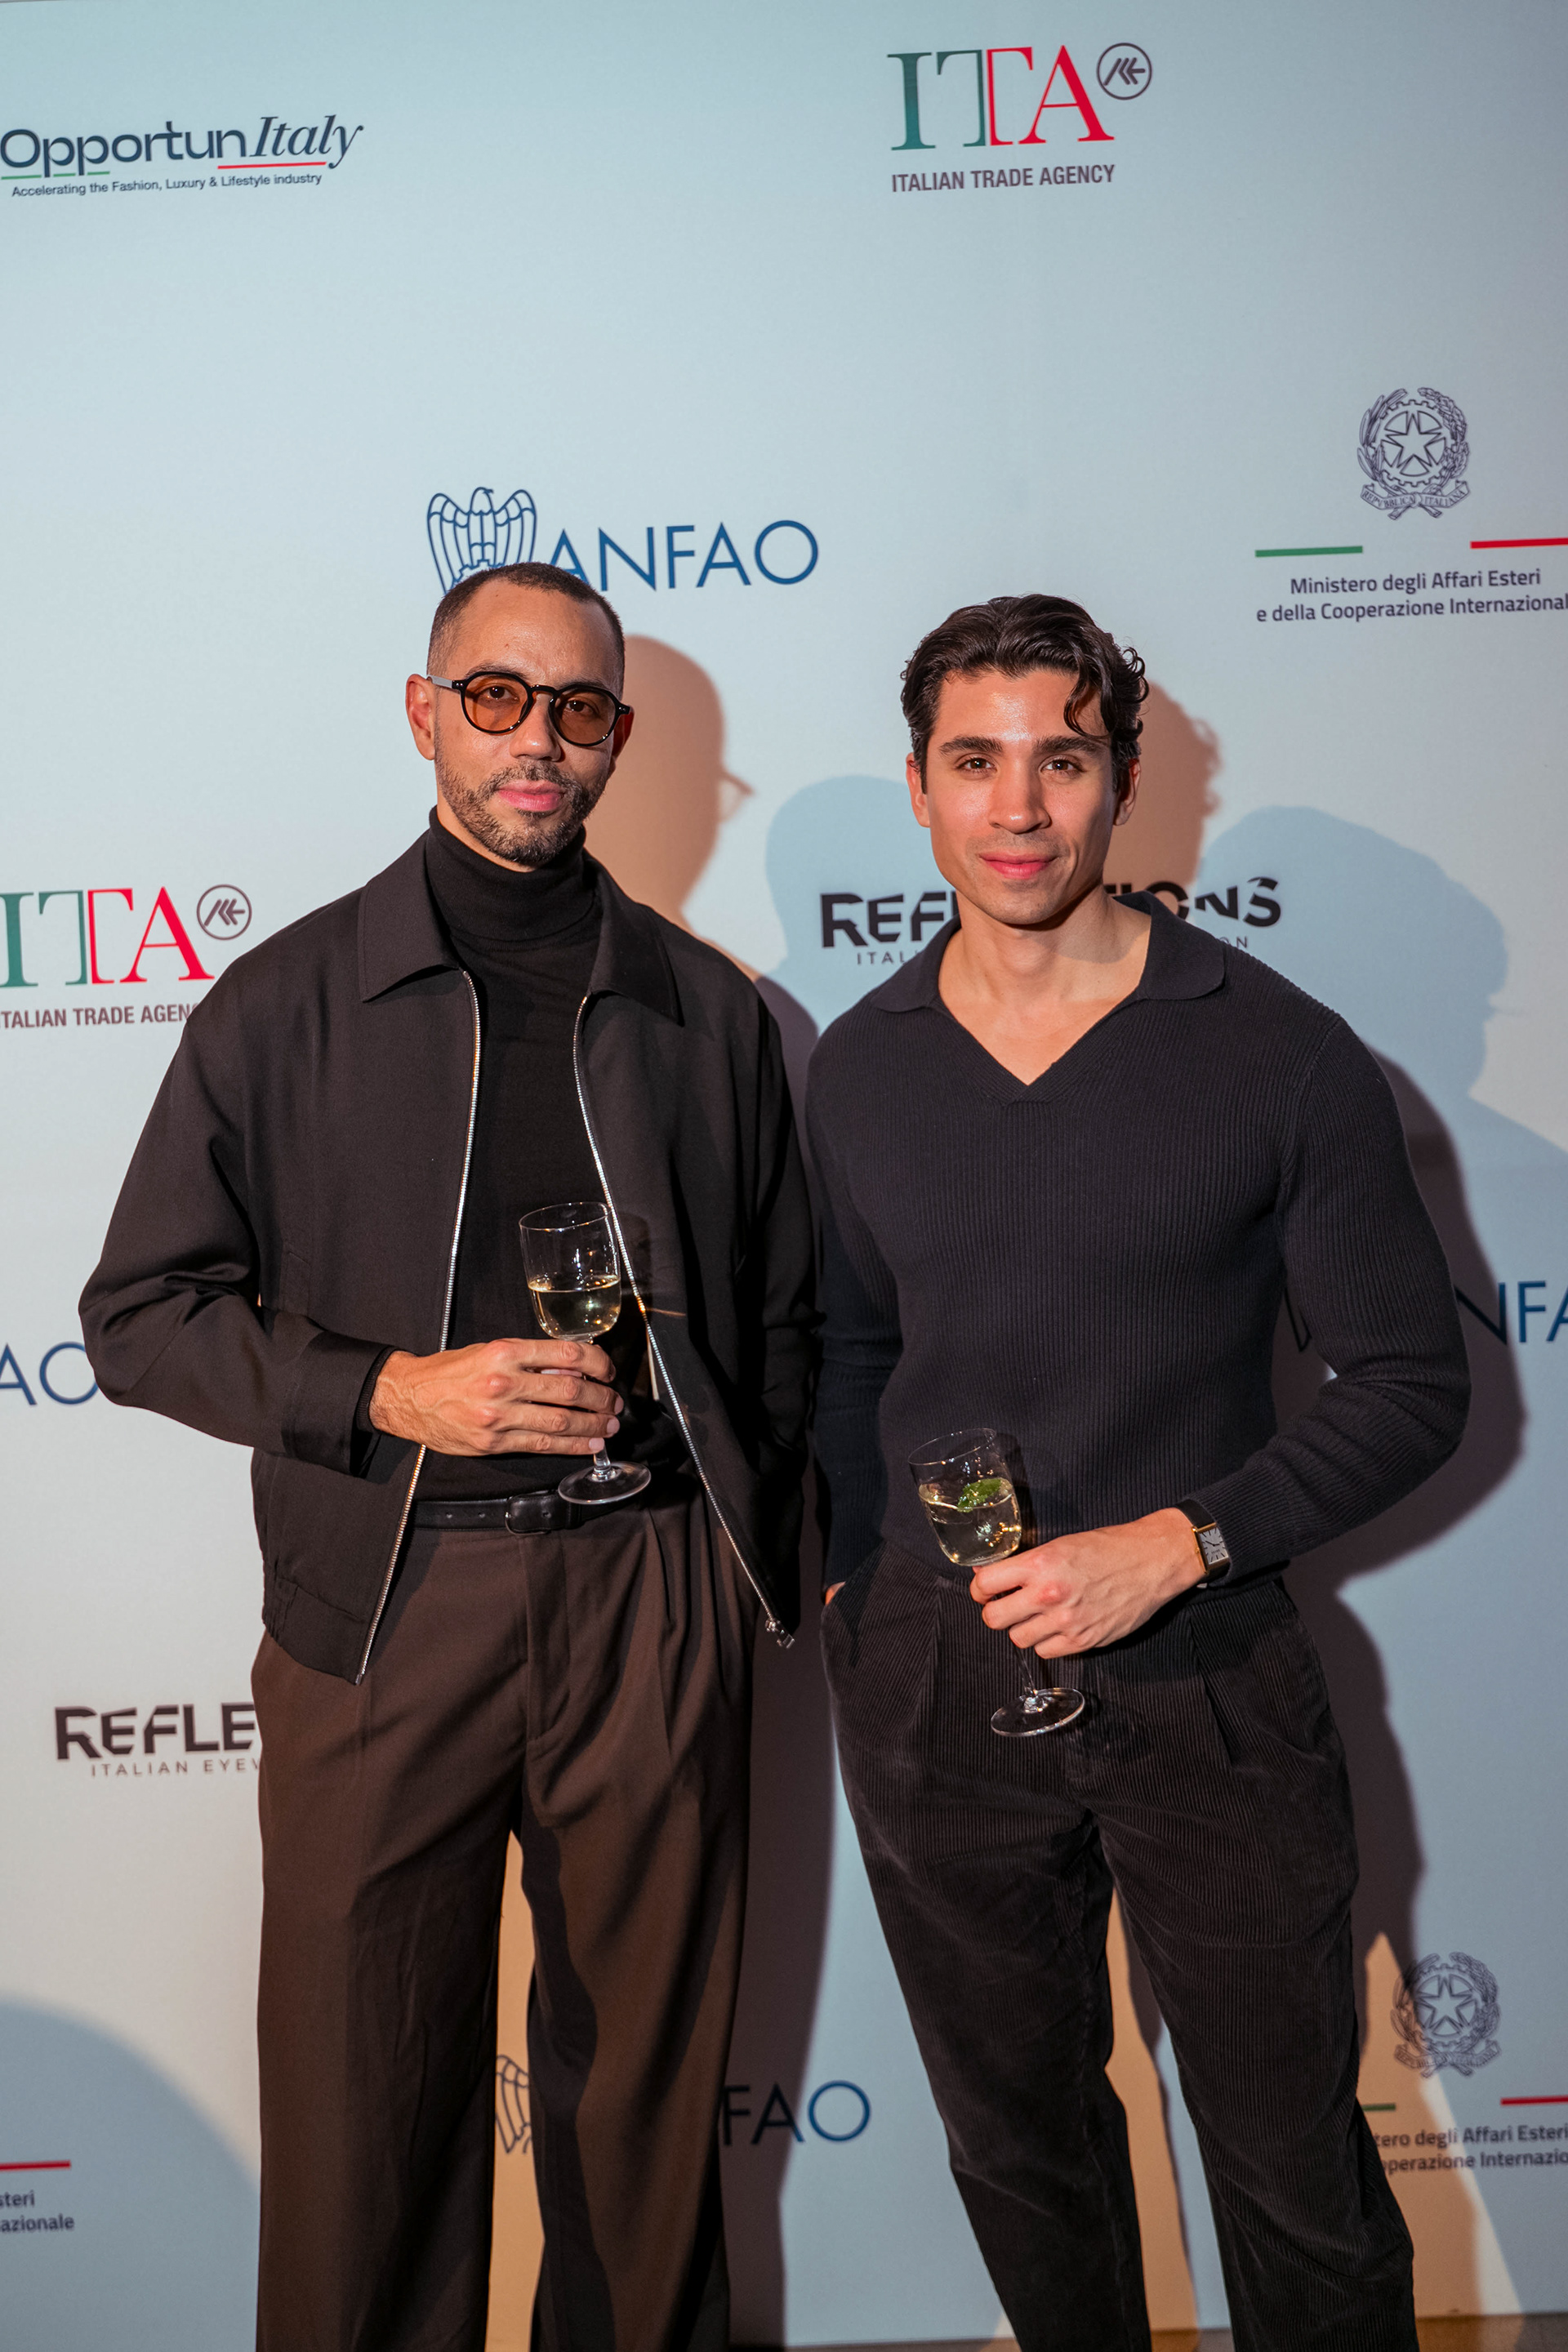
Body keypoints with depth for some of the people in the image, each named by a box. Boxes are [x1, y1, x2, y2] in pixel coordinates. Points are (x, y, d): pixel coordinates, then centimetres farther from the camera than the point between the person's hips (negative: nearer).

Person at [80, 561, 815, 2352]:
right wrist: (390, 1394, -12)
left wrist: (756, 1566, 7)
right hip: (384, 1603, -1)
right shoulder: (288, 1003, 3)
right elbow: (141, 1315, 2)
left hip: (651, 1590, 2)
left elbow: (779, 1317, 13)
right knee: (368, 2077, 10)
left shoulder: (706, 1012, 8)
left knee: (648, 2064, 14)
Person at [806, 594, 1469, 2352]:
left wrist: (1178, 1543, -16)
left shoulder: (1278, 1055, -8)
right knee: (1016, 2137, 20)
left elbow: (1413, 1384, -5)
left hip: (1209, 1679, -2)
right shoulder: (856, 1071, 3)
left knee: (1297, 2170, 12)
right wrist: (861, 1596, 8)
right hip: (932, 1680, 3)